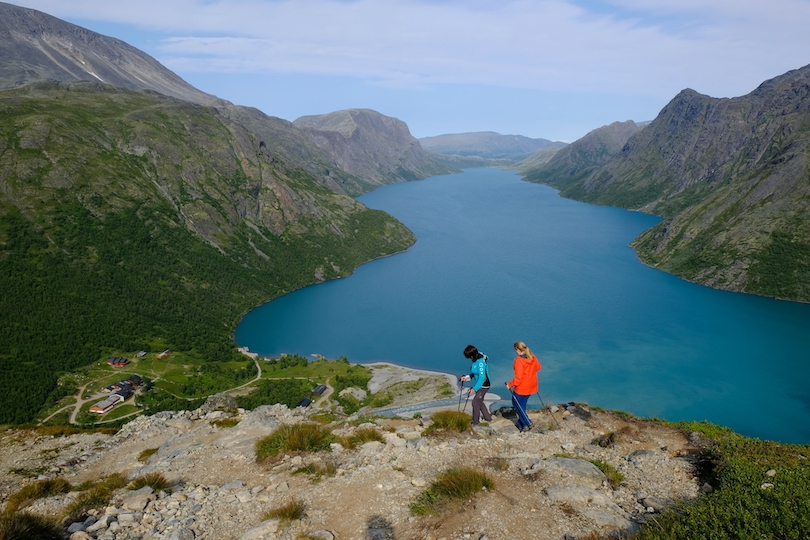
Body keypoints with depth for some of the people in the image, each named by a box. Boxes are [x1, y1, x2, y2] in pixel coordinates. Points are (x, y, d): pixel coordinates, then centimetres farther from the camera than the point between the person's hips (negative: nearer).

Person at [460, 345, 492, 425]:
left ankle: (475, 422, 12)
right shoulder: (475, 360, -2)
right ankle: (488, 418, 35)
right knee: (479, 402, 19)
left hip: (484, 385, -9)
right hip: (479, 383, 9)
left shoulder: (481, 362, -28)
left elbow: (482, 377, -30)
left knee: (475, 402, -3)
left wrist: (474, 388, -30)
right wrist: (467, 377, -5)